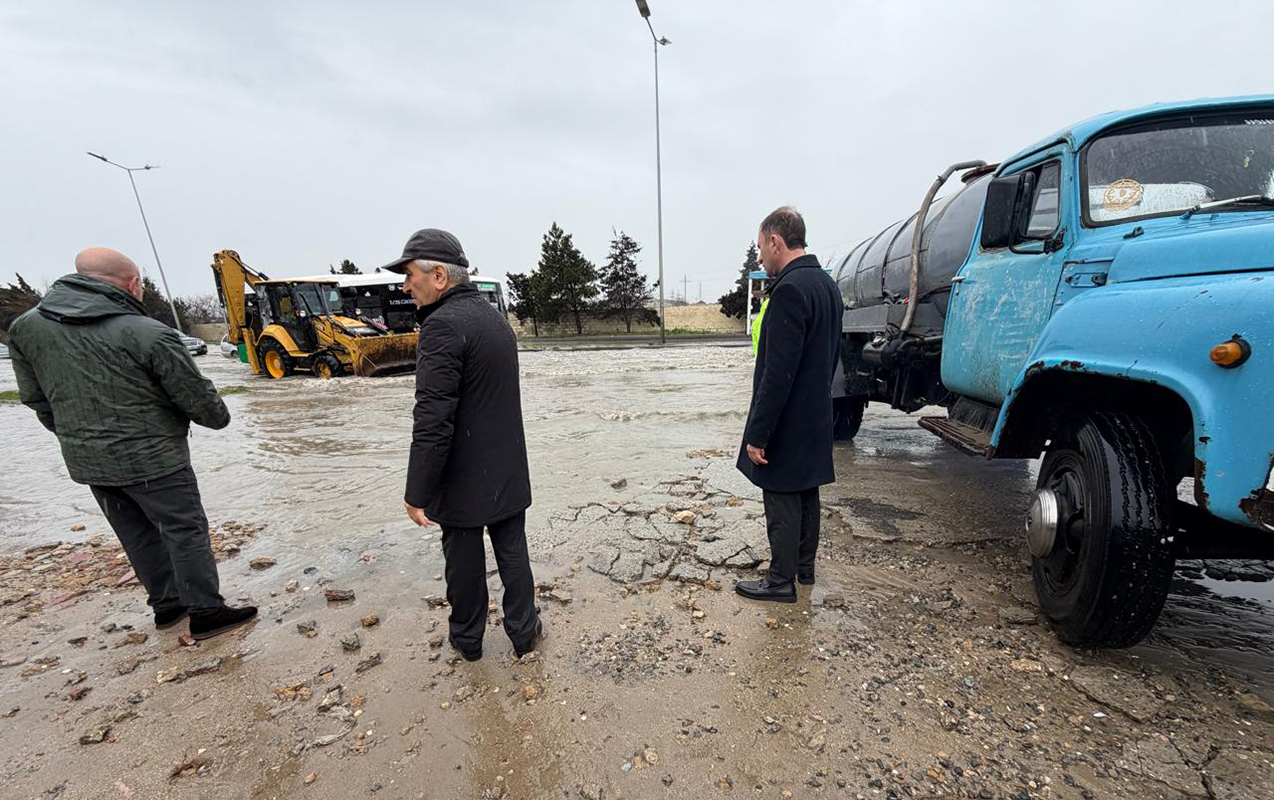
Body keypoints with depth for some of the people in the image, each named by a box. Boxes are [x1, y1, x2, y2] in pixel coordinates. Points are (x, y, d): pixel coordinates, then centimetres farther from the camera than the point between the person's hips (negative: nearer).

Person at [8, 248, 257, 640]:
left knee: (139, 536, 19)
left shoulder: (26, 327, 1)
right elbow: (199, 398, -13)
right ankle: (206, 612, 13)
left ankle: (167, 604, 32)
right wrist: (219, 418, 8)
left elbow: (36, 399, 11)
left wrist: (77, 438, 24)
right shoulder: (150, 334, -20)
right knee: (186, 531, 5)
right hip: (154, 459, -7)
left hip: (86, 462, 7)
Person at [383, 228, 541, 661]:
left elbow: (433, 422, -24)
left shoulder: (443, 325, -20)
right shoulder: (496, 318, 8)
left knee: (464, 559, 13)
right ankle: (524, 630, 31)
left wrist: (417, 493, -17)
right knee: (512, 550, 16)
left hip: (463, 479, -7)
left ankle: (467, 638, 33)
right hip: (508, 472, 7)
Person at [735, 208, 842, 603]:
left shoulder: (790, 290, -22)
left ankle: (782, 581, 20)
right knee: (805, 494, 20)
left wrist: (757, 434, -21)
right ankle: (804, 566, 37)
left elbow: (779, 373, -26)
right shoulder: (826, 283, 10)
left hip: (788, 422, -10)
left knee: (782, 500, 4)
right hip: (816, 415, 10)